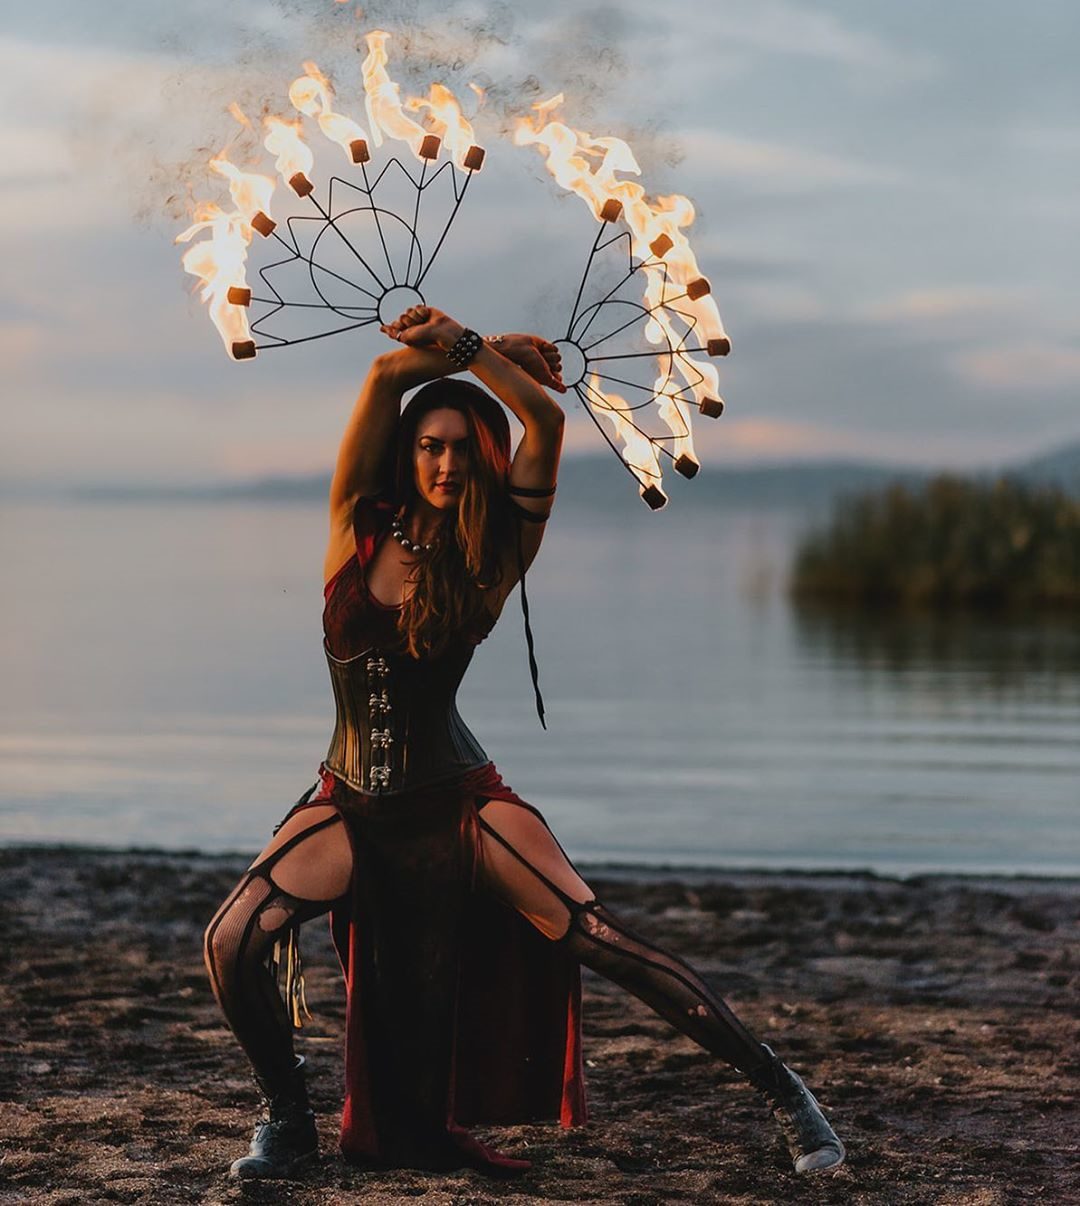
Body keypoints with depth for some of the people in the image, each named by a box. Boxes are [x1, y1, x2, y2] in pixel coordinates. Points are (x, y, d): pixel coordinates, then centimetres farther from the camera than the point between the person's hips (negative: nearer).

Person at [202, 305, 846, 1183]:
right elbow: (387, 373, -12)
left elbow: (546, 419, -17)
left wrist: (463, 346, -16)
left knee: (601, 939, -14)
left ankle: (780, 1089, -5)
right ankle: (287, 1119, 8)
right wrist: (497, 349, -5)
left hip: (458, 803, -2)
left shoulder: (494, 553, -6)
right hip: (351, 805, 2)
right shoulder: (362, 528, -4)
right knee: (232, 945, -18)